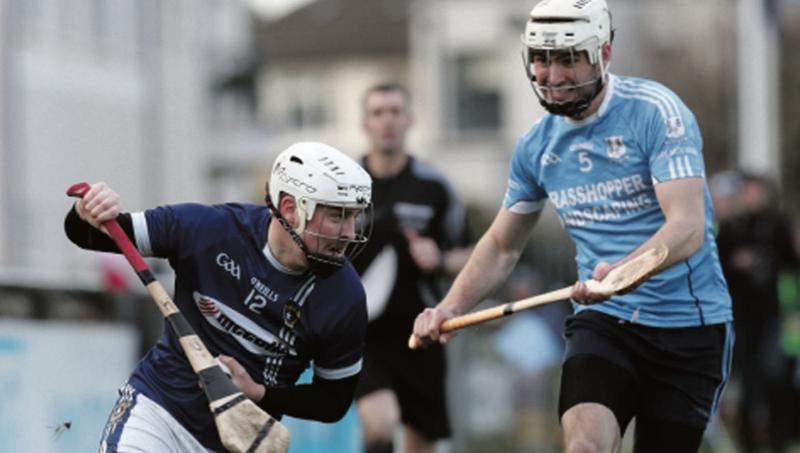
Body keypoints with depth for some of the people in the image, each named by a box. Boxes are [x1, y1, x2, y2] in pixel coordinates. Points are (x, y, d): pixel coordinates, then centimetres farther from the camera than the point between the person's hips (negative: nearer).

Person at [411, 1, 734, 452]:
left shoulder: (655, 111, -12)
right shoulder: (536, 146, 6)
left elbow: (688, 227, -23)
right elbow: (502, 247, 19)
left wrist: (622, 272, -40)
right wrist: (451, 307, 3)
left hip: (688, 328, -3)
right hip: (603, 322, 3)